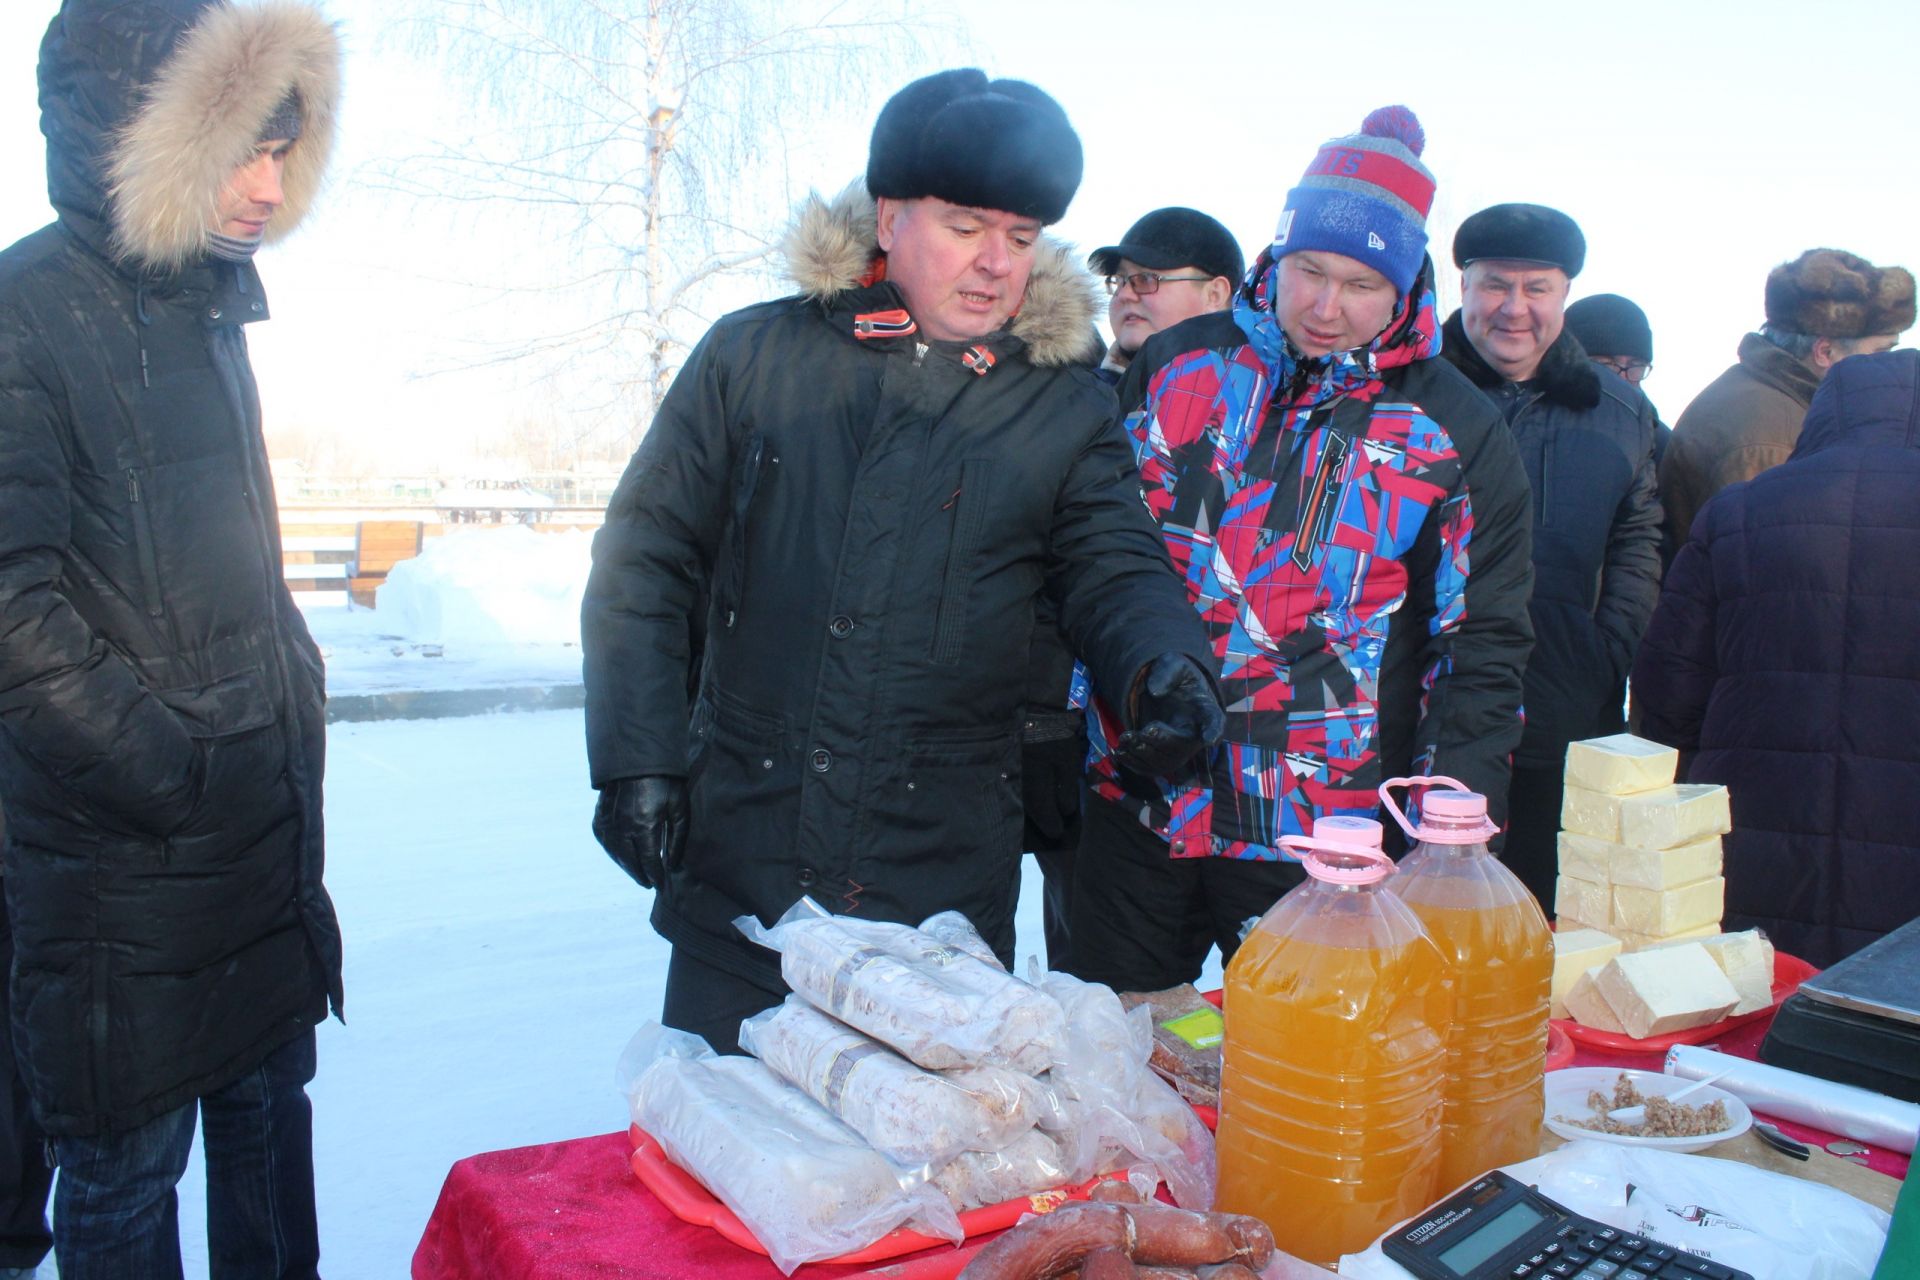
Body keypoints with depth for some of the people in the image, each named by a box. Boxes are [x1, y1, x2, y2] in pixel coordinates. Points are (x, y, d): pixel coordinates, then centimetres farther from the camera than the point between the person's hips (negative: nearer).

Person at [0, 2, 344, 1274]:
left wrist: (297, 715, 12)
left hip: (271, 838, 7)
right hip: (126, 871, -7)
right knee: (126, 1171, 10)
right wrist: (173, 776, -19)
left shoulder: (208, 309, 12)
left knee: (270, 1117, 20)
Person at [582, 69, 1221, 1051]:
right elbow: (646, 561, 5)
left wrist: (1163, 665, -21)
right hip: (736, 854, 0)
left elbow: (1115, 570, 2)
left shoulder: (1068, 407, 5)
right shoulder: (755, 356, 3)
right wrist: (637, 758, -1)